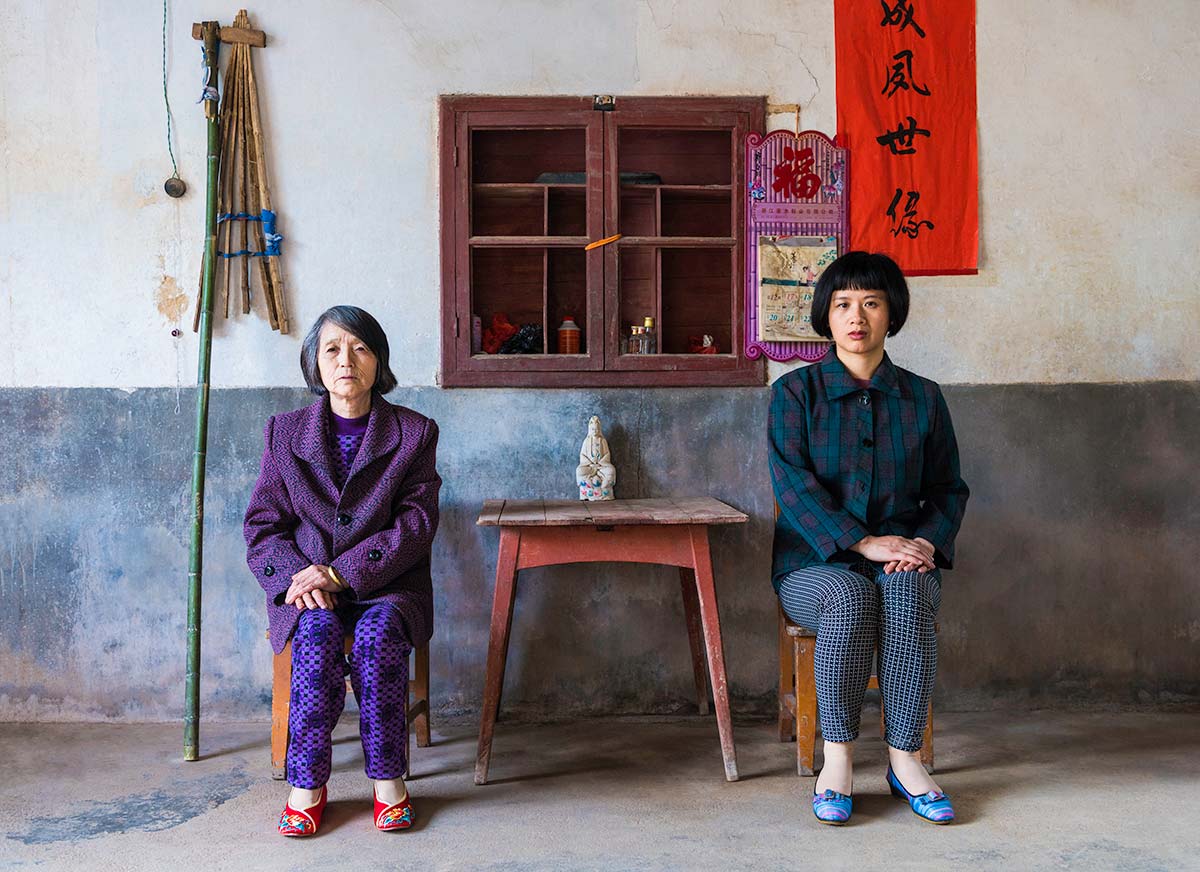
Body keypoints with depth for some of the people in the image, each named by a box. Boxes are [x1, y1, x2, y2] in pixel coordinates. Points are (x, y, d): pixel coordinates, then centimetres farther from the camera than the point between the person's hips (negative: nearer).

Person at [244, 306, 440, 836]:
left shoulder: (414, 433, 2)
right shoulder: (285, 432, 8)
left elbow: (415, 524, -6)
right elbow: (261, 525, 6)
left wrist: (340, 573, -18)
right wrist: (298, 574, -15)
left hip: (386, 583, -1)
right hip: (307, 583, 1)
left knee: (378, 631, -33)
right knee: (319, 630, -31)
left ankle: (388, 779, -20)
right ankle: (306, 784, -20)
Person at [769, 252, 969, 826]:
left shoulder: (922, 398, 10)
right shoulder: (795, 391, 1)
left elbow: (948, 488, 12)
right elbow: (791, 483, -11)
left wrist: (926, 542, -10)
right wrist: (864, 542, -23)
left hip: (900, 560, 2)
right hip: (814, 563, -2)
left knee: (905, 592, -33)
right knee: (851, 596, -35)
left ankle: (905, 758, -24)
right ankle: (837, 759, -24)